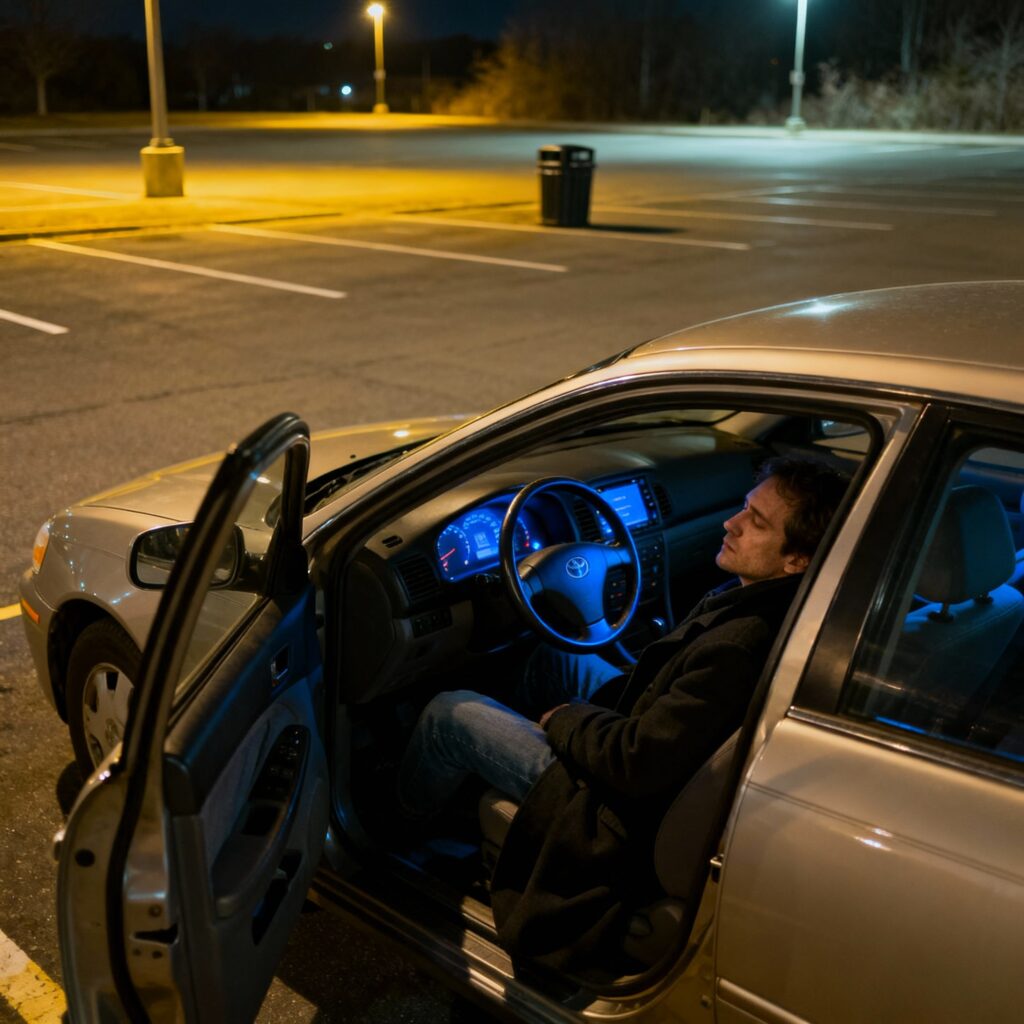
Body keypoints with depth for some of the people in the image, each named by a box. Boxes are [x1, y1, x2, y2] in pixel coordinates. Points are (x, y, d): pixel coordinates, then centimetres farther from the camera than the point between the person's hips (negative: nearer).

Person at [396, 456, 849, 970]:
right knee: (553, 655, 26)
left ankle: (399, 819, 30)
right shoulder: (771, 601, -9)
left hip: (625, 815, -9)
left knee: (450, 715, 1)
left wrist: (564, 720, -13)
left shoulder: (741, 648, -38)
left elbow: (639, 766, -33)